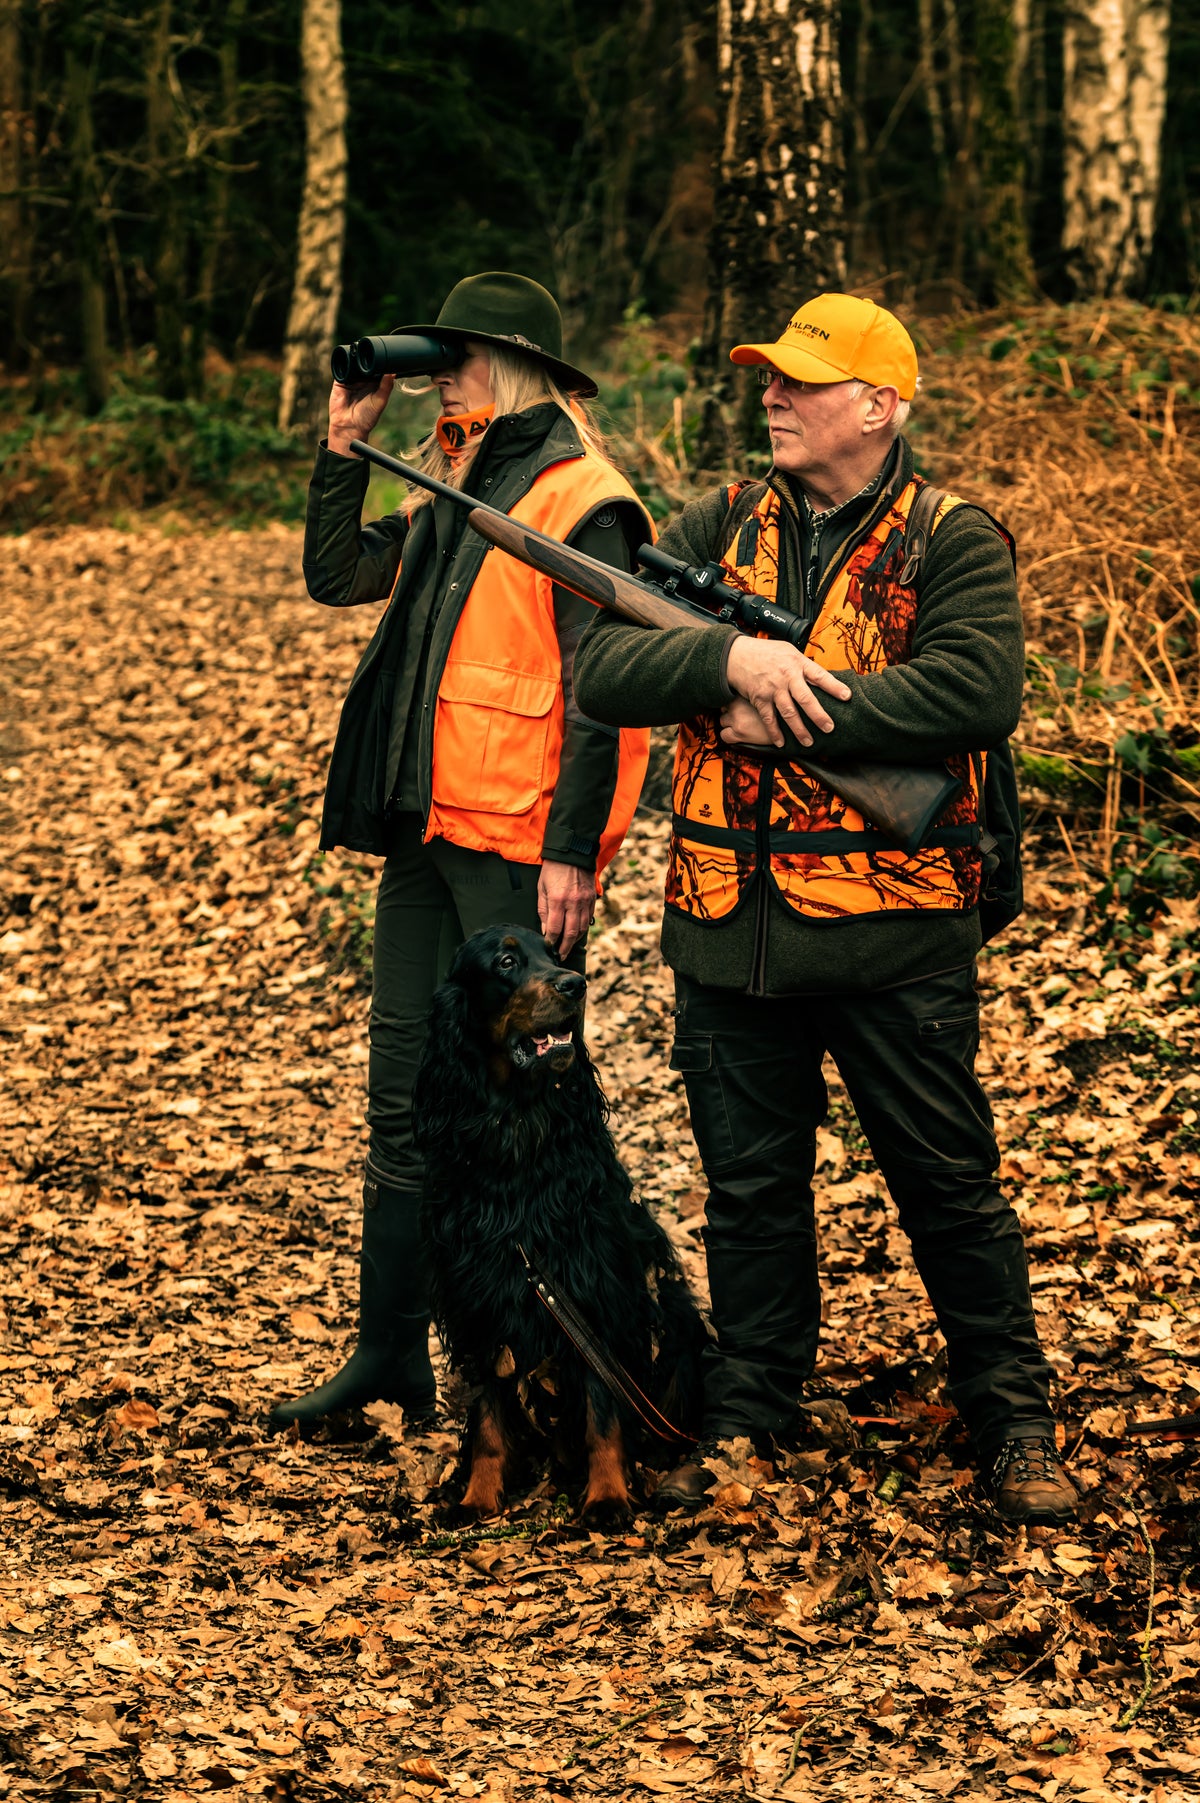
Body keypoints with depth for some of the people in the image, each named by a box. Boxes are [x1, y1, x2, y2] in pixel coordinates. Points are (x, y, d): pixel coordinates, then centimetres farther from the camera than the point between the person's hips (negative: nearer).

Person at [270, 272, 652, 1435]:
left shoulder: (578, 502, -11)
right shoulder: (448, 487, 15)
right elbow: (337, 577, 19)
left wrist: (572, 852, -18)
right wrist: (343, 448, 10)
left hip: (520, 846, -8)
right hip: (428, 827, 8)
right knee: (403, 1090, 10)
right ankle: (390, 1355, 18)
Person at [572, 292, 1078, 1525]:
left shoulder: (953, 543, -3)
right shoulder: (715, 532, 9)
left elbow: (979, 691, -21)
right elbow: (599, 669, -2)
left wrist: (795, 711, -18)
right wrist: (730, 656, -19)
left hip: (895, 928, -3)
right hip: (731, 926, 4)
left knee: (948, 1182, 5)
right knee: (749, 1188, 12)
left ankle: (1013, 1420, 18)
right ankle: (744, 1421, 25)